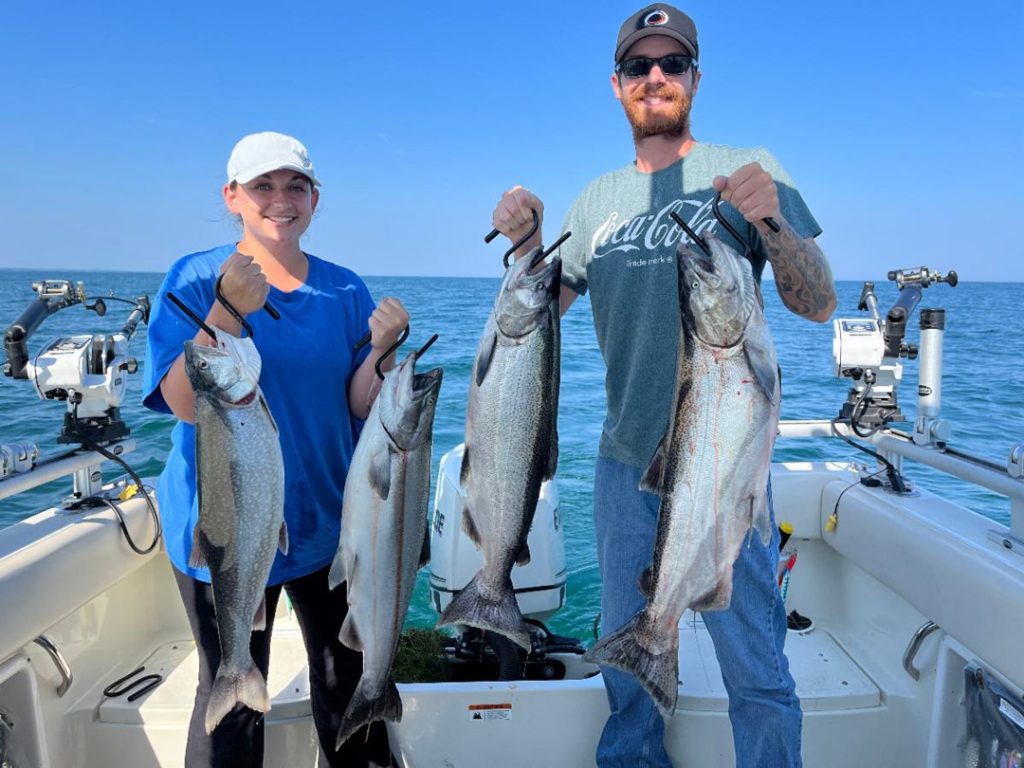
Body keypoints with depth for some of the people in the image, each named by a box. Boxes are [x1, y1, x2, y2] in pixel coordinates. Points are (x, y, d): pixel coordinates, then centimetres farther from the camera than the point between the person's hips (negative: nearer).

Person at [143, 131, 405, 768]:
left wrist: (382, 349, -20)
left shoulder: (345, 290, 3)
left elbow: (360, 405, -2)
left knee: (350, 681, 16)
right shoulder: (196, 279, -5)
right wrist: (228, 309, -27)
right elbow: (185, 404, -16)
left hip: (329, 519, 3)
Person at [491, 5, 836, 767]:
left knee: (755, 668, 3)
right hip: (625, 460, 4)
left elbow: (819, 305, -8)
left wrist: (772, 223, -25)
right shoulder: (598, 198, 10)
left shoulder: (748, 169, -1)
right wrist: (525, 241, -7)